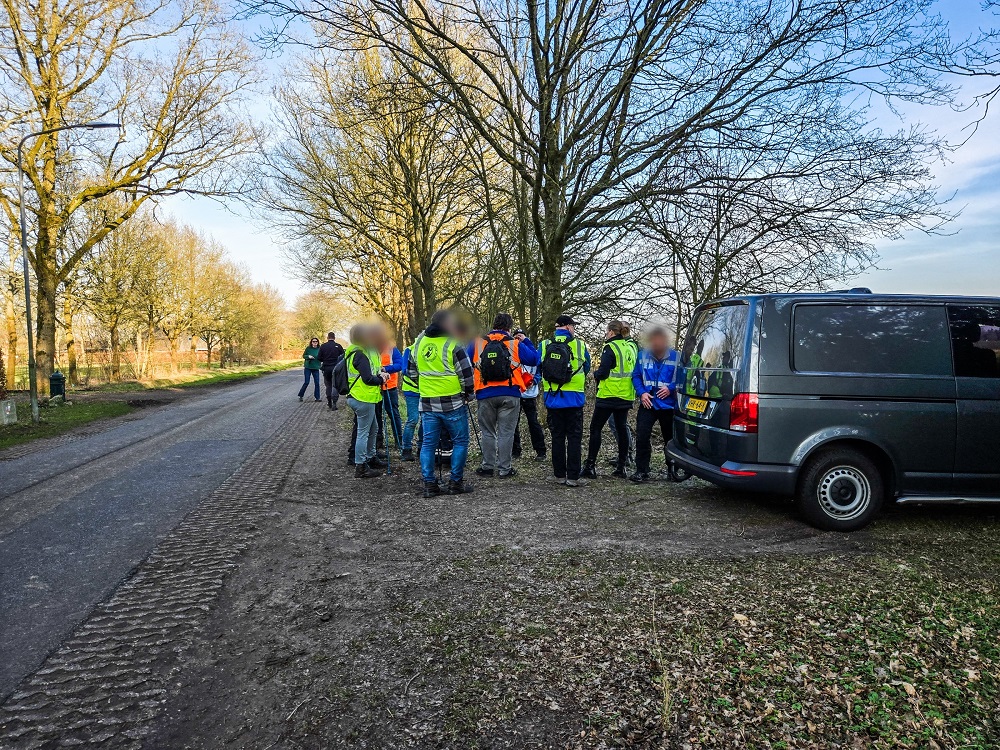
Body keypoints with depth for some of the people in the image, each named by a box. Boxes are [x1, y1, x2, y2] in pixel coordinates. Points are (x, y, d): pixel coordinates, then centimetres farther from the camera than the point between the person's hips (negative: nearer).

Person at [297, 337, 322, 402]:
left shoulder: (319, 349, -1)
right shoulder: (308, 348, -3)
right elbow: (303, 356, 5)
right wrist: (308, 356, -14)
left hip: (316, 368, 1)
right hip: (308, 367, -1)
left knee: (317, 383, 2)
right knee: (306, 382, -1)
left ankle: (317, 397, 11)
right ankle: (300, 395, 14)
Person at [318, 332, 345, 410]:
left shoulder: (323, 346, -2)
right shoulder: (338, 346, -6)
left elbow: (319, 358, -1)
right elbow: (343, 357, -4)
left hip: (326, 368, 2)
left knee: (328, 385, 14)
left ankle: (329, 403, 16)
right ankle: (334, 402, -8)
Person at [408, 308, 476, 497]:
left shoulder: (419, 342, 8)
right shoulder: (453, 345, -11)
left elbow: (412, 371, 18)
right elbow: (466, 374, -11)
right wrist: (469, 394, 5)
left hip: (427, 402, 5)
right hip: (452, 403, -5)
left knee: (428, 443, 9)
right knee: (460, 441, 7)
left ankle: (429, 484, 9)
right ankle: (456, 483, 9)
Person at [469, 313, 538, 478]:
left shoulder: (477, 342, 2)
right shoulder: (516, 344, -1)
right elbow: (534, 359, 6)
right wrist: (526, 341, 18)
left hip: (485, 394, 1)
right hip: (509, 395, -1)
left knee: (487, 432, 13)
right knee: (506, 433, 6)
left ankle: (488, 467, 16)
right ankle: (504, 469, 9)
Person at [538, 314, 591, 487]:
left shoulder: (544, 345, -1)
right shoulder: (580, 345, -4)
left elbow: (538, 369, 8)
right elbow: (587, 369, 9)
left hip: (552, 398, 2)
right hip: (574, 398, -2)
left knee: (557, 436, 11)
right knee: (574, 437, 4)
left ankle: (559, 474, 15)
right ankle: (573, 476, 3)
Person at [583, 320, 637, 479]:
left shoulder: (610, 348, -12)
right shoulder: (632, 347, 10)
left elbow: (602, 373, -18)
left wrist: (596, 372, 5)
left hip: (609, 396, -7)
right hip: (626, 396, 7)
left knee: (596, 428, 1)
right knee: (622, 429, 11)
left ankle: (590, 466, 0)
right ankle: (621, 467, 13)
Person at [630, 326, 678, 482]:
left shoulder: (675, 356, -6)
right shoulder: (643, 355, 1)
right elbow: (636, 376, 6)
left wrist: (670, 388, -17)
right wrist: (642, 393, -8)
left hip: (668, 404, -1)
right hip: (648, 404, 1)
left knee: (670, 439, 12)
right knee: (642, 437, -7)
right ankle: (642, 471, 2)